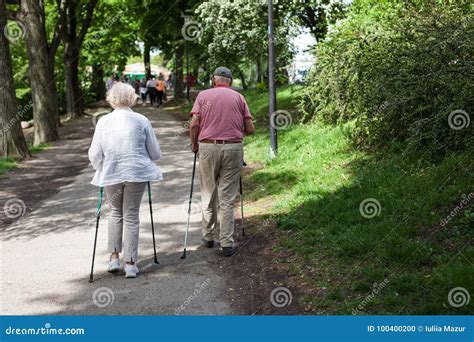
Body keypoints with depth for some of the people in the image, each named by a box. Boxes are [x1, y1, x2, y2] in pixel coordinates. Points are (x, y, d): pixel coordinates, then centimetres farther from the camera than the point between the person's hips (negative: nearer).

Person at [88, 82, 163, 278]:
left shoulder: (103, 121, 0)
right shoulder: (141, 121, -2)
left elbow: (94, 154, 1)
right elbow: (155, 153, 4)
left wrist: (99, 167, 21)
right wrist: (145, 160, 25)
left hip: (110, 174, 1)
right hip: (137, 174, -1)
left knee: (116, 212, 21)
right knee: (131, 216, 8)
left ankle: (114, 257, 16)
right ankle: (130, 264, 9)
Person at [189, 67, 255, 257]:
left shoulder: (203, 95, 6)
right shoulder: (239, 97, 8)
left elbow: (194, 124, -5)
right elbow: (250, 129, 4)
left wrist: (194, 145, 10)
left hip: (208, 147, 0)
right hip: (233, 148, 0)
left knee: (208, 195, 15)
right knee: (227, 198, 4)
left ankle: (208, 236, 26)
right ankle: (227, 244, 4)